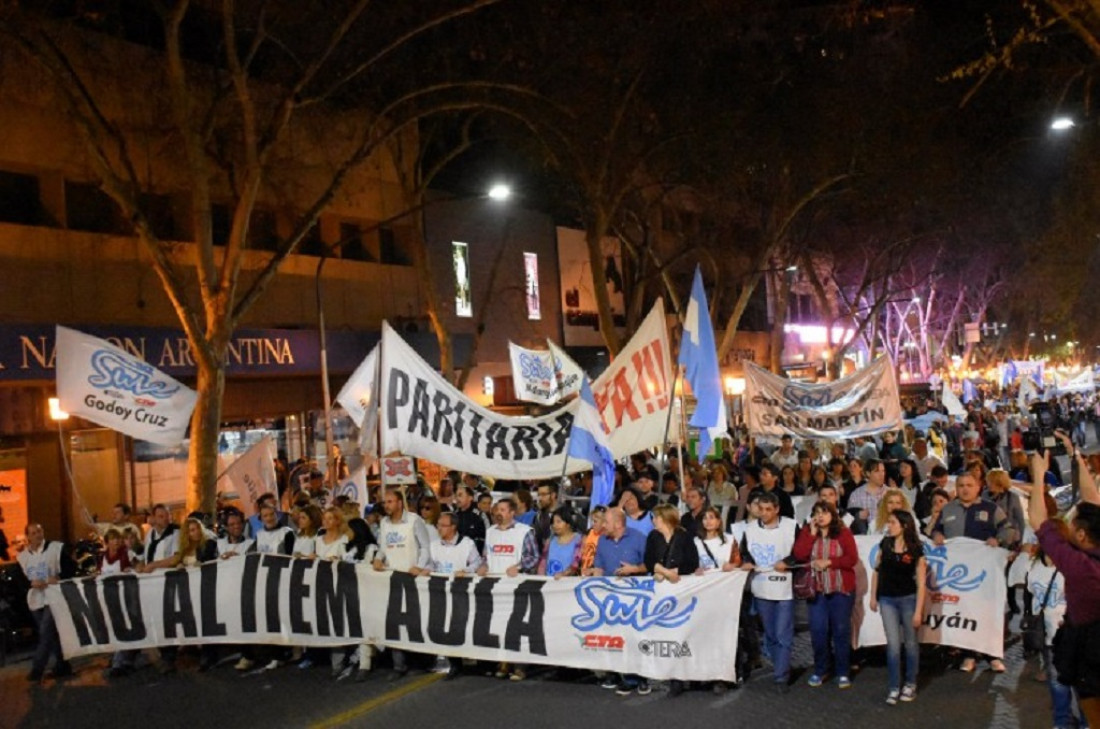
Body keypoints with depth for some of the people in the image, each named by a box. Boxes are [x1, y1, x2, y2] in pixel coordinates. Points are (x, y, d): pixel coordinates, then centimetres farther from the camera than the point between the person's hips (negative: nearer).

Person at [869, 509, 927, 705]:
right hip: (887, 600, 2)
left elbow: (921, 583, -9)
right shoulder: (885, 544, -1)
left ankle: (910, 685, 28)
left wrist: (918, 611, -10)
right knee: (893, 644, 1)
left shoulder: (915, 550, -10)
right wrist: (873, 596, 7)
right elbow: (876, 570, 8)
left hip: (908, 599, -2)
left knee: (910, 643, 12)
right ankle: (894, 688, 9)